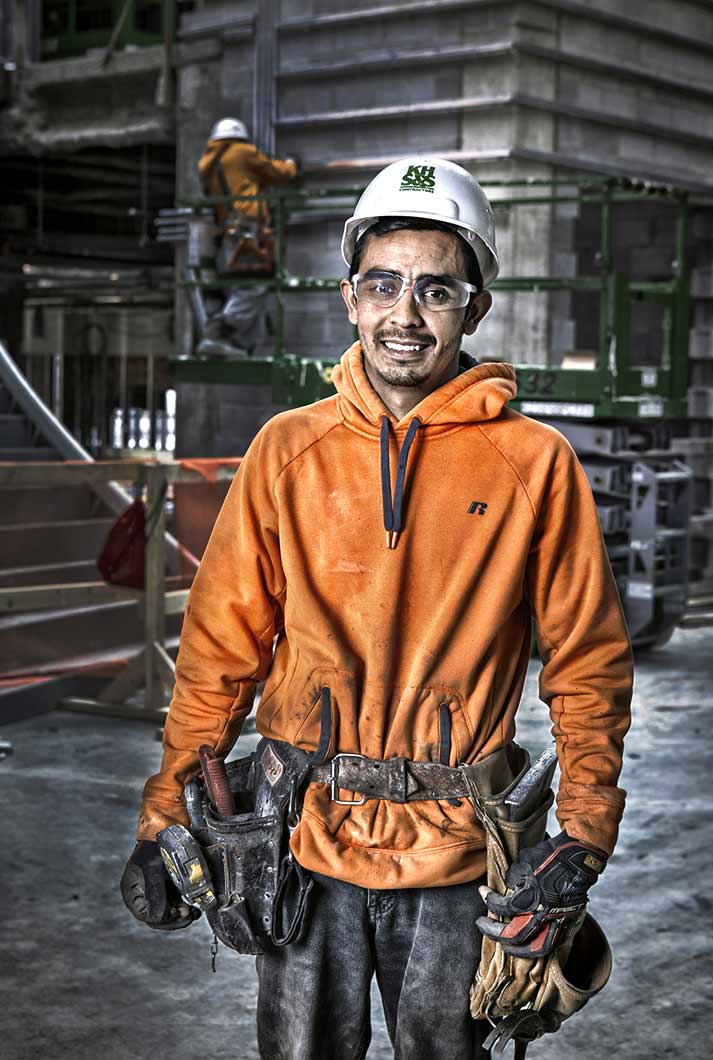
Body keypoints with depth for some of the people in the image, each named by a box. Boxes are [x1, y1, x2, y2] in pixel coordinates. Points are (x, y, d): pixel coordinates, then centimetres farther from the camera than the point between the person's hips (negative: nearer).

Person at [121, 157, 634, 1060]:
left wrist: (584, 837, -8)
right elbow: (221, 644, 3)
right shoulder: (289, 450, 0)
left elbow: (588, 665, -1)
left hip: (454, 854, -1)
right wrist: (167, 815, 1)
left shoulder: (534, 462, -4)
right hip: (307, 834, 1)